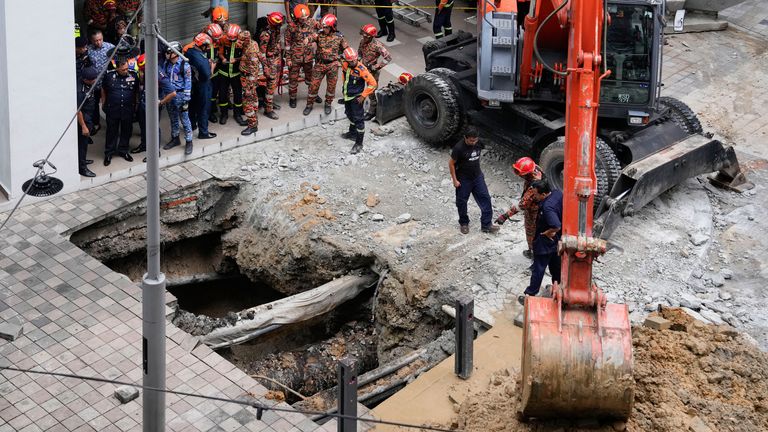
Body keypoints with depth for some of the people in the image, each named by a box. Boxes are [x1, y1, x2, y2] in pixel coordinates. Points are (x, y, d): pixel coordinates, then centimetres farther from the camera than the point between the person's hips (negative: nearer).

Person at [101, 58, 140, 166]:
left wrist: (136, 104, 8)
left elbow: (137, 91, 9)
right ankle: (108, 153, 18)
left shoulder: (133, 75, -3)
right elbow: (103, 90, 7)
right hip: (112, 109, -2)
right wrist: (104, 104, 8)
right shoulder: (109, 75, -7)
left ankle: (123, 151, 29)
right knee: (112, 131, 7)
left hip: (128, 109, 2)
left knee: (127, 131, 12)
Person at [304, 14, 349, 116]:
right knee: (314, 85, 3)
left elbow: (346, 48, 7)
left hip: (332, 65, 0)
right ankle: (309, 105, 19)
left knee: (331, 86, 12)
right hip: (319, 64, 0)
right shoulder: (319, 35, -8)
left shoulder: (339, 37, -4)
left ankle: (328, 104, 33)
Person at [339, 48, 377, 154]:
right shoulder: (345, 65, -8)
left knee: (358, 119, -1)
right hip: (347, 96, 7)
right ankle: (352, 133, 50)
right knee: (350, 115, 27)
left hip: (356, 97, -7)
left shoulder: (361, 69, -27)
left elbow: (372, 83, -24)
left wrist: (363, 96, -20)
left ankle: (359, 143, 6)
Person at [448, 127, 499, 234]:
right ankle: (463, 223, 32)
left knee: (485, 198, 1)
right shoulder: (459, 148, -23)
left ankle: (486, 225, 8)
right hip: (463, 180, -5)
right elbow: (451, 164, -13)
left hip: (477, 177, 5)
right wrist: (455, 180, -11)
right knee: (462, 202, 10)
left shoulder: (478, 144, -8)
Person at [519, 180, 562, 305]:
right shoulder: (558, 194, -10)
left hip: (546, 241, -8)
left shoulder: (547, 208, -36)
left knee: (538, 268, 5)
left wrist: (547, 233, -22)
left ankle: (530, 294, 17)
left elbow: (557, 227, -41)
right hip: (557, 240, 8)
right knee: (555, 264, 26)